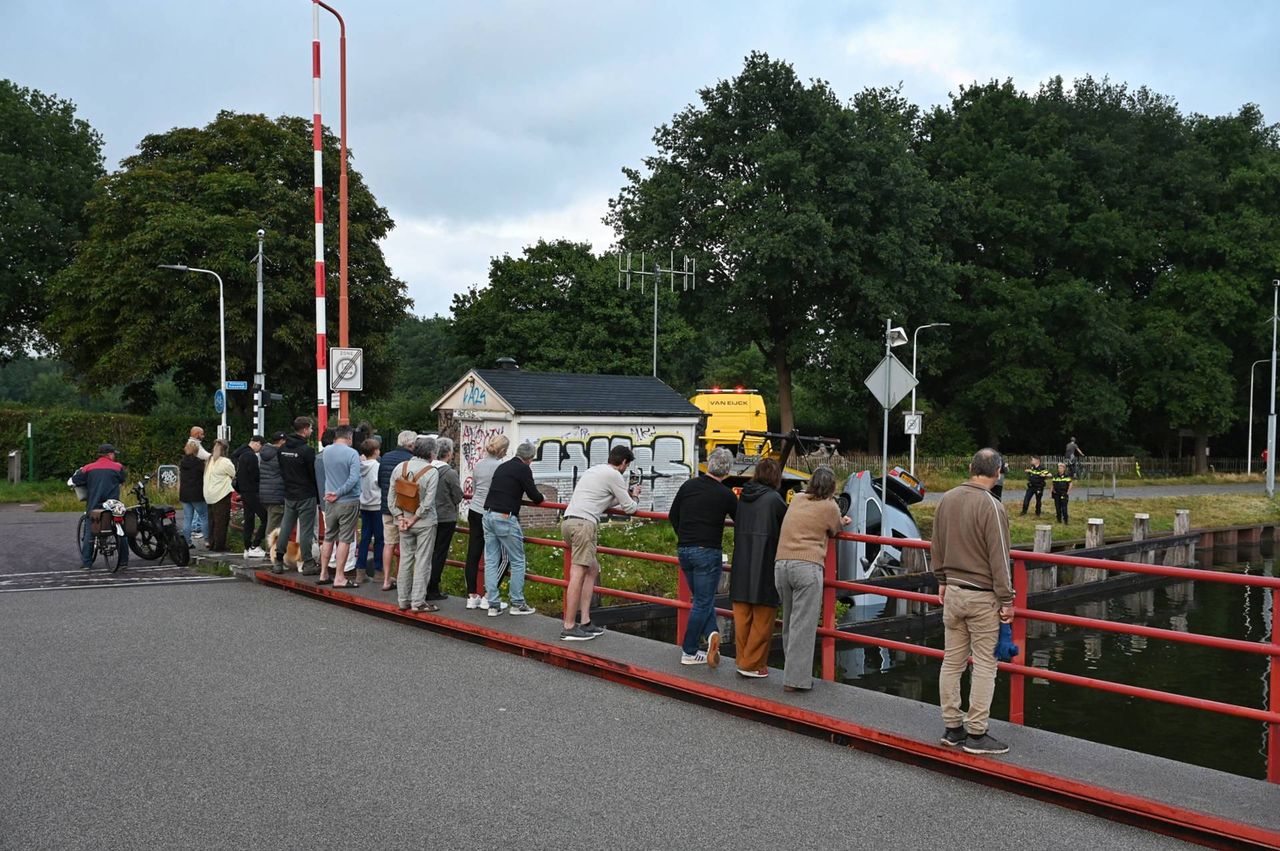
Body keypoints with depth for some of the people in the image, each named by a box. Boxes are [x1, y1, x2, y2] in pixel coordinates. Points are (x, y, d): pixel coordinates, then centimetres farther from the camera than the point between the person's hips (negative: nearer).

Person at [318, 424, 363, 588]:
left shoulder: (326, 451, 3)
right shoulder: (352, 454, -14)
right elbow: (354, 478, -20)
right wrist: (338, 493, -16)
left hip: (330, 502, 6)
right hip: (348, 502, -5)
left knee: (329, 538, 16)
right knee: (344, 540, 0)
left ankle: (323, 574, 22)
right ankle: (339, 578, 1)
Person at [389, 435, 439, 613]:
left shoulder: (400, 468, 1)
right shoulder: (432, 471, -13)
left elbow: (391, 496, -1)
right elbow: (427, 502, -18)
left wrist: (400, 517, -1)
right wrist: (414, 519, -9)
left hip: (404, 520, 5)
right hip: (425, 523, -5)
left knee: (405, 559, 13)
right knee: (422, 561, 2)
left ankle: (404, 600, 18)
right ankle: (418, 602, 3)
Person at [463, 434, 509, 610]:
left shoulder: (477, 465, 9)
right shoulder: (500, 467, -14)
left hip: (474, 511, 7)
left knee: (473, 555, 7)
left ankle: (472, 596, 12)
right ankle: (488, 597, 2)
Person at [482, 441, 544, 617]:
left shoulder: (501, 467, 17)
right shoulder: (523, 469, -5)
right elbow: (534, 497, -7)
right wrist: (541, 497, 14)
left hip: (488, 515, 7)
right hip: (505, 518, -7)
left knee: (491, 561, 7)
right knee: (517, 562, 4)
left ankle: (493, 604, 8)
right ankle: (517, 604, 7)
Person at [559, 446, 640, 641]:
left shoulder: (594, 470, 26)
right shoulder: (614, 475, -1)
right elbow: (629, 508, 4)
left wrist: (628, 495, 35)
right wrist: (634, 499, 26)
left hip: (568, 521, 10)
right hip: (583, 523, -10)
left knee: (592, 570, 16)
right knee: (578, 573, -11)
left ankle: (584, 622, 14)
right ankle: (569, 628, -13)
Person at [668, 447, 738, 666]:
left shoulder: (688, 486, 4)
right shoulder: (726, 495, -7)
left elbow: (672, 516, 12)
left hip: (683, 550, 5)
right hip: (708, 552, -5)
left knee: (702, 599, 18)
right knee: (703, 602, 4)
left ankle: (711, 634, -4)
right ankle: (689, 653, 7)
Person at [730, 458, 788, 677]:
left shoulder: (743, 496, 7)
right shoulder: (774, 498, -10)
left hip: (741, 565, 6)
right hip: (765, 566, -6)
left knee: (742, 616, 14)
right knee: (762, 619, 5)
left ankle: (743, 660, 22)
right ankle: (752, 664, 9)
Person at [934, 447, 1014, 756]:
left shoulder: (947, 499, 4)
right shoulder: (991, 506, -16)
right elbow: (999, 559, -15)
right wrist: (1006, 600, -8)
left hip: (953, 591, 6)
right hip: (982, 596, -6)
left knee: (952, 661, 11)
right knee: (984, 665, 1)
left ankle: (952, 727, 19)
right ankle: (976, 733, 5)